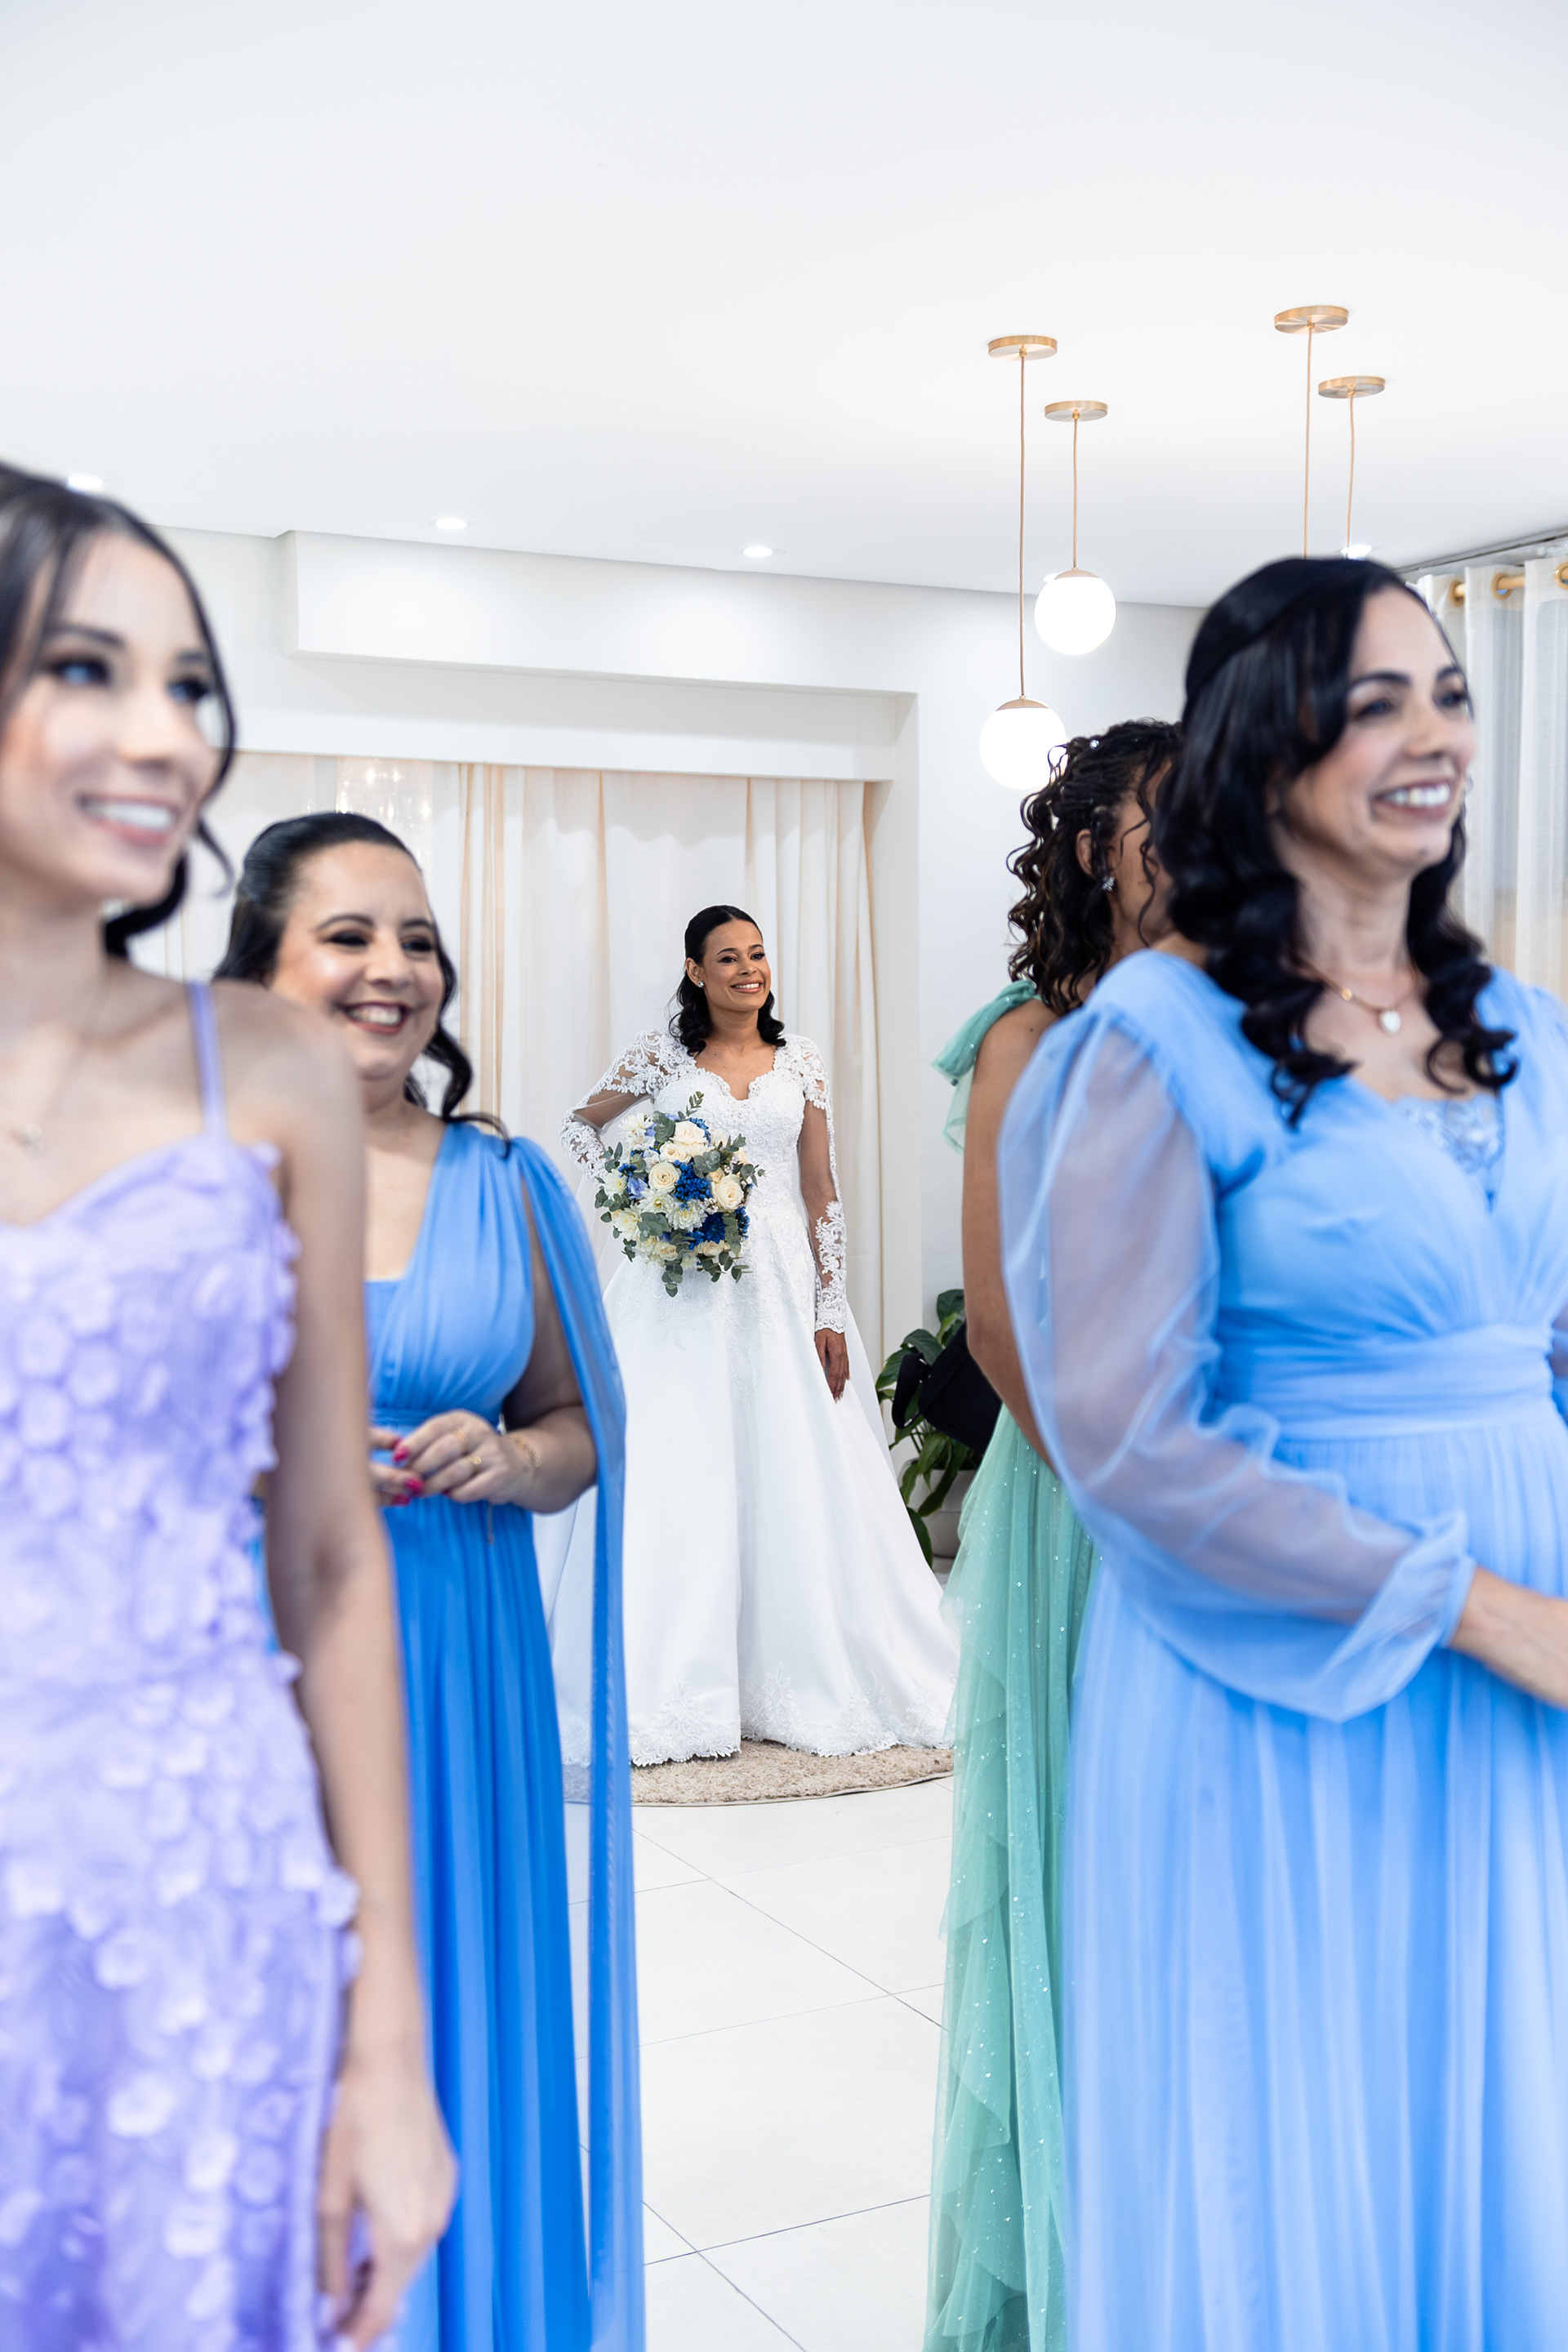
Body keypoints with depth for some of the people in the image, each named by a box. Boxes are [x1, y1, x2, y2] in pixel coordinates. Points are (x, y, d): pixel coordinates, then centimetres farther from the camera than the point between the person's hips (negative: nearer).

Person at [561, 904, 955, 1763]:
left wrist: (832, 1314, -1)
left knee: (797, 1477, 1)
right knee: (678, 1476, -2)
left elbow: (821, 1192, 5)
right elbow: (578, 1126, 17)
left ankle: (812, 1681, 12)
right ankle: (674, 1686, 4)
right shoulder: (661, 1055, 4)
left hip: (781, 1286, 1)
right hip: (682, 1292, -1)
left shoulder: (800, 1062, 7)